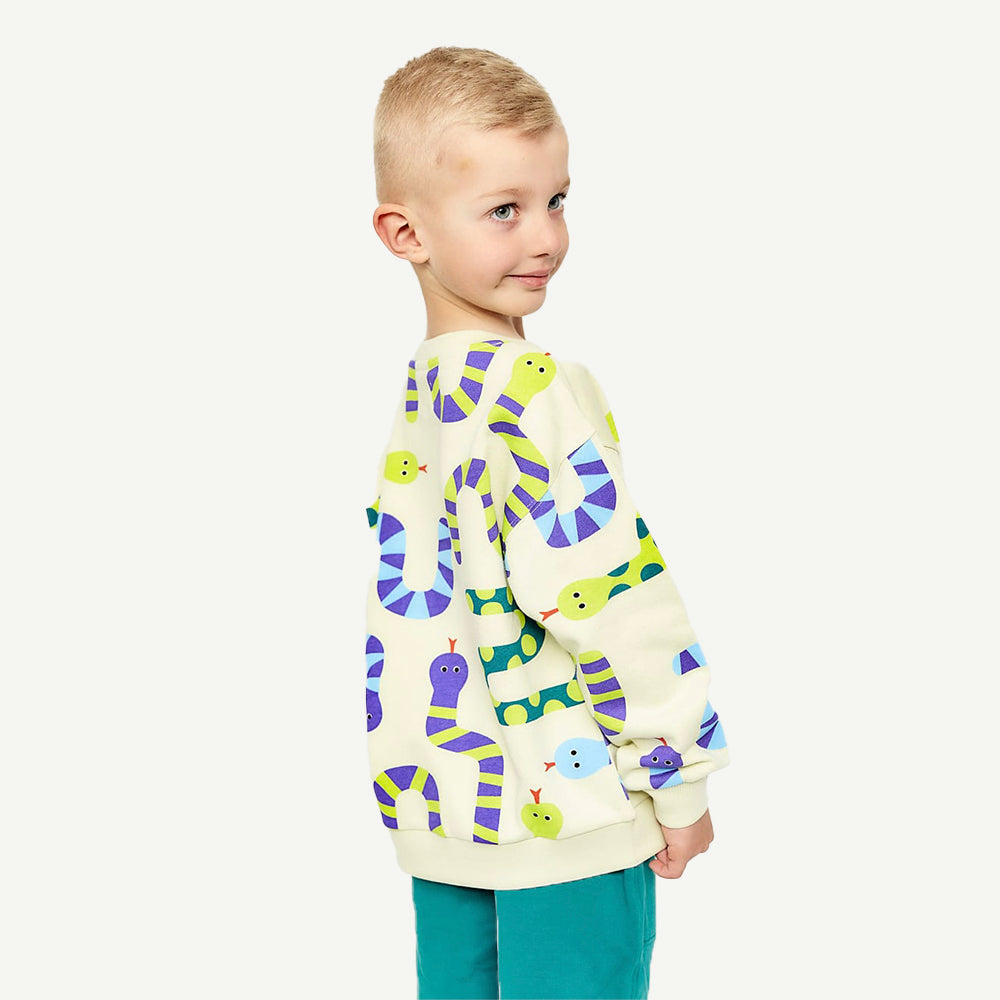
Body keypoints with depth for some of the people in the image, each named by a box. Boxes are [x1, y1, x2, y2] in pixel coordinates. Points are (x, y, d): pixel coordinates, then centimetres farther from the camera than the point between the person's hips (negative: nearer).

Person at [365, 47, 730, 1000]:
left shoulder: (413, 390, 7)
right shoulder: (535, 390, -19)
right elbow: (605, 598, -22)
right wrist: (678, 777, -12)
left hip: (439, 804, 8)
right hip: (562, 809, -8)